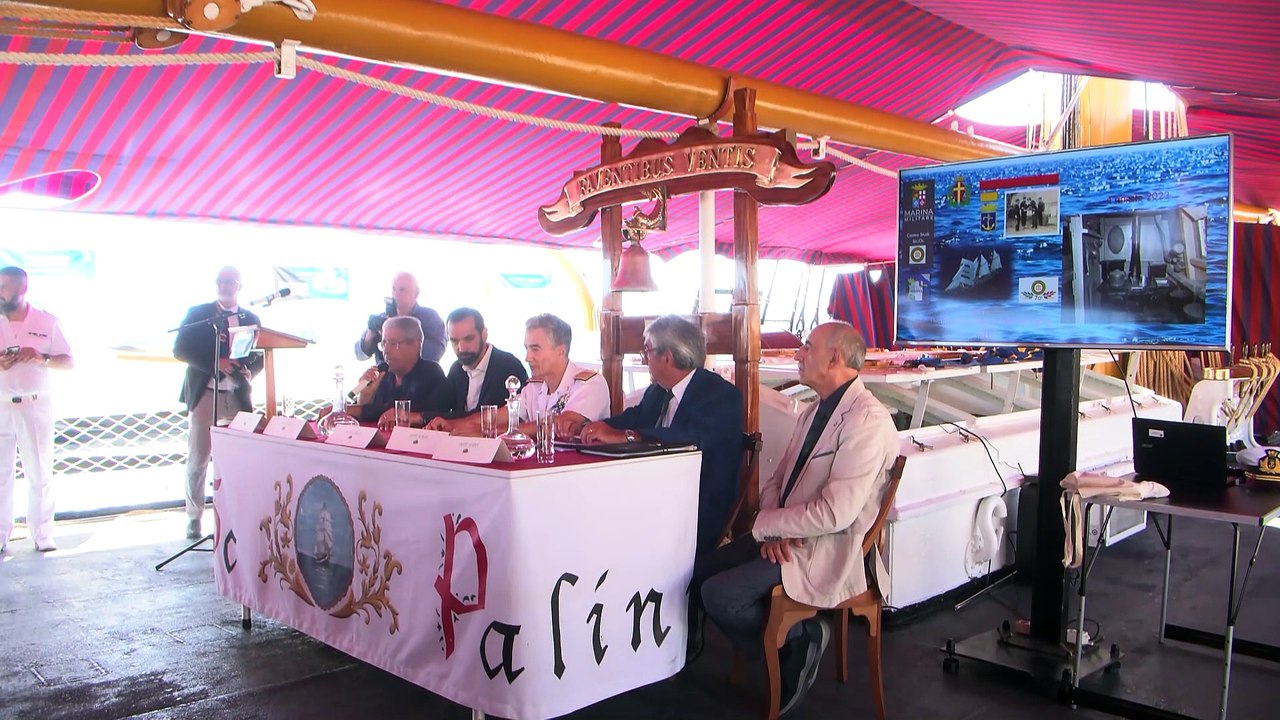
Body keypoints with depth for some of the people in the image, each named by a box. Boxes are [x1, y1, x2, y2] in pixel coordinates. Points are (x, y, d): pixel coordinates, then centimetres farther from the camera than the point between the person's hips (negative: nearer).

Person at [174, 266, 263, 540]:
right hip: (204, 394, -2)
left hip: (237, 396, 2)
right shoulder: (198, 313, 4)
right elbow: (180, 349, -6)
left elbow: (260, 355, 11)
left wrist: (249, 371, -11)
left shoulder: (251, 319, 11)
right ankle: (194, 516, 14)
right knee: (197, 460, 3)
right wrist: (215, 363, -17)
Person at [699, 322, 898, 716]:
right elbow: (777, 480, 13)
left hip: (826, 552, -9)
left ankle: (799, 637, 5)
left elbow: (834, 513, -26)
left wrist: (763, 525, -15)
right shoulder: (815, 411, 11)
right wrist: (773, 528, -8)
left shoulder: (867, 421, -20)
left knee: (718, 595, -19)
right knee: (702, 573, 0)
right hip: (788, 536, 10)